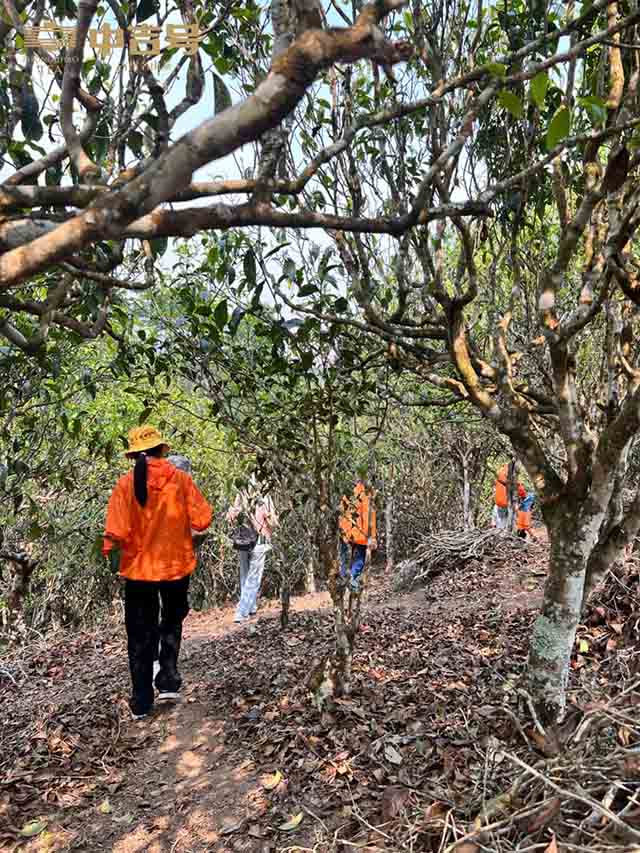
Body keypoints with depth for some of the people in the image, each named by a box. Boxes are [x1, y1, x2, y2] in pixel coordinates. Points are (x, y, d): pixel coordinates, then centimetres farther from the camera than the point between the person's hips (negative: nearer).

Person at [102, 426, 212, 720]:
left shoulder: (126, 484, -11)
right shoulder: (181, 479, -9)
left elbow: (117, 533, -17)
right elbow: (202, 520, -10)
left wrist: (109, 548, 4)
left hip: (139, 567, -1)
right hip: (177, 565, 1)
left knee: (141, 635, 13)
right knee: (172, 621, 26)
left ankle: (142, 702, 18)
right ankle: (168, 680, 16)